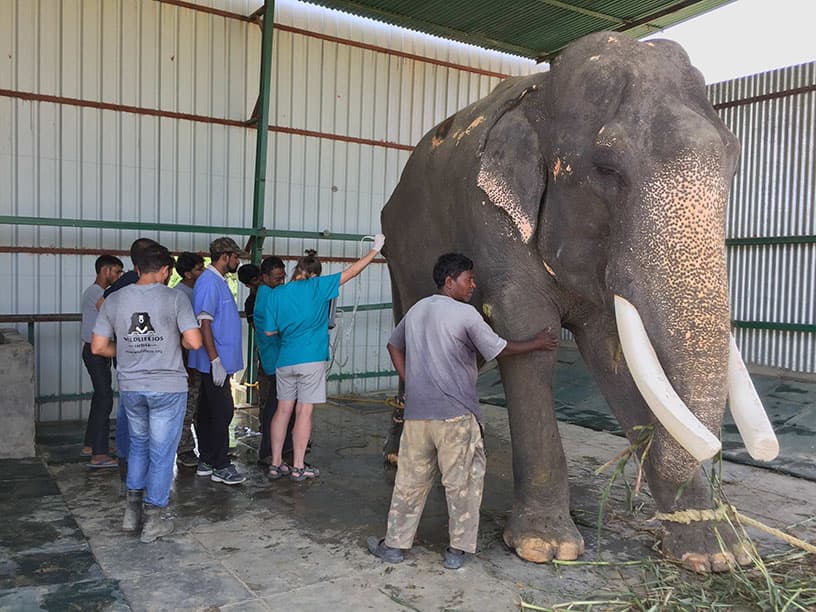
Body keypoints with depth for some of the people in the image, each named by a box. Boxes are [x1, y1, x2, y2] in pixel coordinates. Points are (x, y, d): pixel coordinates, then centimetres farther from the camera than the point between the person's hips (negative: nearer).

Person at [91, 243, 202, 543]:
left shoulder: (114, 300, 1)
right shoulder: (174, 298, -10)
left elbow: (98, 346, 3)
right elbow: (194, 341, -15)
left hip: (130, 387, 4)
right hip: (168, 387, -4)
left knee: (138, 445, 23)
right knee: (161, 452, 7)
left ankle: (133, 510, 25)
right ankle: (153, 520, 13)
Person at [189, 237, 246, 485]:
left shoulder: (219, 281, 15)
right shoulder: (209, 282, -16)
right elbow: (204, 323, -21)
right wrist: (215, 361, -23)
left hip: (219, 361, 10)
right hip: (214, 362, -10)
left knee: (207, 411, 13)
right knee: (222, 412, -6)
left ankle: (206, 461, 21)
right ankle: (221, 466, 1)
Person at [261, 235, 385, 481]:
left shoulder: (275, 294, 4)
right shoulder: (317, 287, -4)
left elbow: (269, 330, 5)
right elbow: (351, 272, 1)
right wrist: (375, 249, 11)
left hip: (285, 360, 4)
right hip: (311, 359, -4)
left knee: (283, 409, 11)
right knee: (304, 411, 2)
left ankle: (276, 464, 15)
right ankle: (298, 467, 8)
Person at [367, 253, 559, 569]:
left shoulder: (416, 310, 12)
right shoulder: (465, 314, -9)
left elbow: (394, 345, 22)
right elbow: (499, 349, -2)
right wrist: (537, 343, 12)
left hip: (417, 412, 6)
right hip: (455, 413, -6)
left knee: (410, 479, 15)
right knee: (462, 482, 8)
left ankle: (394, 544, 22)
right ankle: (457, 550, 15)